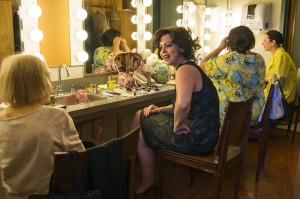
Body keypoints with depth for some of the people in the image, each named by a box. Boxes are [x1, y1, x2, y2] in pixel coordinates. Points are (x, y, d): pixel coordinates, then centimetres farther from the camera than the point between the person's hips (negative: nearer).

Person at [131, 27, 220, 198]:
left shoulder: (185, 69, -19)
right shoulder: (192, 67, 12)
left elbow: (183, 105, -39)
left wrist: (176, 125, -20)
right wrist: (161, 110, 9)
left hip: (197, 139, -10)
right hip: (204, 133, 10)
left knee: (141, 132, 7)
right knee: (142, 115, 18)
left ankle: (148, 181, 27)